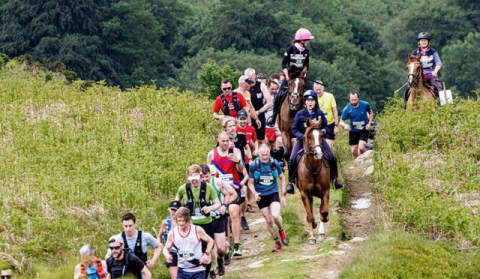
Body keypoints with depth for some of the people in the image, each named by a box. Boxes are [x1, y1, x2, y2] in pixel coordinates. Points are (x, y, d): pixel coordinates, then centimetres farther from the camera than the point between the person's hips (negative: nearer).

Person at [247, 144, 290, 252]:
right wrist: (254, 193, -19)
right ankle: (277, 243, 24)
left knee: (275, 216, -23)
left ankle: (281, 230, 10)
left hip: (273, 193, -1)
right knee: (269, 221, 5)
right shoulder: (254, 165, -11)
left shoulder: (275, 163, -9)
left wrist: (283, 194, 5)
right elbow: (250, 182, -1)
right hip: (261, 196, 1)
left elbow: (282, 178, 7)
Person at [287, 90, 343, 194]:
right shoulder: (300, 114, -3)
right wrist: (301, 136, -18)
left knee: (332, 158, -12)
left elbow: (325, 126, 8)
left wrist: (323, 130, -16)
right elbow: (294, 129, 0)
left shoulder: (320, 113, 0)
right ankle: (290, 183, -5)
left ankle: (335, 179, 7)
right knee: (292, 160, -19)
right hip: (302, 140, -1)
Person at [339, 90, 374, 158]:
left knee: (361, 148, -21)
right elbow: (341, 122, -11)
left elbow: (371, 113, 7)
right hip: (353, 131, 2)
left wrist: (369, 123, -7)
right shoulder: (347, 109, -15)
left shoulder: (365, 105, -14)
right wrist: (345, 125, -35)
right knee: (354, 151, 4)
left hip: (364, 130, -2)